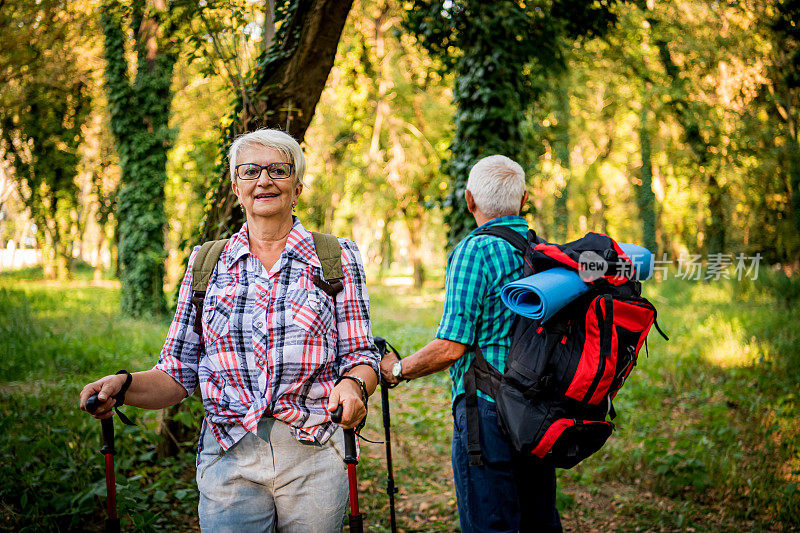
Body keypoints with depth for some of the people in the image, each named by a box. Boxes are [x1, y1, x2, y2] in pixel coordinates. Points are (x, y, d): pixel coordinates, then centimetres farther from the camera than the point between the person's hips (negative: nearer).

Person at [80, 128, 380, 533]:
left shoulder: (336, 258, 3)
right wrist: (124, 384, -12)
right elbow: (179, 374, 7)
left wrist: (352, 385, -21)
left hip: (314, 458, 0)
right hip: (228, 459, 1)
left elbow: (360, 356, 2)